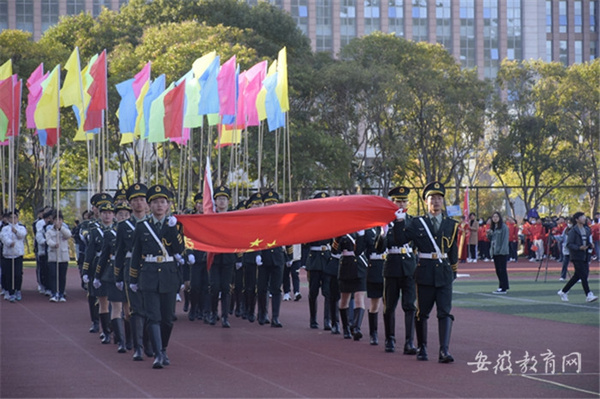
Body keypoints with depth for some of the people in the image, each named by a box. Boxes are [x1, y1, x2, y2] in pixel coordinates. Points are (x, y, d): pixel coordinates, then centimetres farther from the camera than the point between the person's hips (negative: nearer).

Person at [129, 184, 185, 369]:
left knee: (167, 317, 7)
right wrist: (133, 280, 10)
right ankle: (158, 355, -17)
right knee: (153, 317, -11)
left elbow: (180, 249, -9)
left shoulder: (174, 225, 5)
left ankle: (163, 350, 26)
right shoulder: (142, 227, 5)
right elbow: (136, 255, 10)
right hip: (149, 276, -1)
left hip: (169, 276, 1)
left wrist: (172, 228, -16)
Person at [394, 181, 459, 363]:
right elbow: (401, 239, -5)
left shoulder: (451, 224, 8)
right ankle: (422, 348, 22)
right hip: (425, 274, -1)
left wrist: (453, 269, 15)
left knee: (445, 312, -8)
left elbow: (453, 249, 15)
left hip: (444, 274, 1)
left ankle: (444, 351, -12)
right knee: (422, 313, 8)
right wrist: (399, 222, -15)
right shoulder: (417, 223, 3)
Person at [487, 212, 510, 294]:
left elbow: (505, 240, -13)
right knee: (498, 270, 10)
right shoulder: (493, 228, 15)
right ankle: (501, 286, 16)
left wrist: (502, 250, -20)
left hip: (502, 253, -8)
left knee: (502, 270, -6)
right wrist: (489, 234, 0)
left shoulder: (504, 227, -9)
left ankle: (503, 288, -5)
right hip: (495, 252, 8)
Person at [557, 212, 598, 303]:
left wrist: (591, 245, 1)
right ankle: (588, 295, -10)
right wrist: (579, 248, -26)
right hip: (577, 256, -8)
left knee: (577, 276, 11)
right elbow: (569, 244, -13)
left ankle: (563, 292, 23)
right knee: (583, 275, -11)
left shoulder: (587, 229, 13)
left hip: (585, 256, 8)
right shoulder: (573, 231, -10)